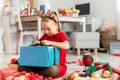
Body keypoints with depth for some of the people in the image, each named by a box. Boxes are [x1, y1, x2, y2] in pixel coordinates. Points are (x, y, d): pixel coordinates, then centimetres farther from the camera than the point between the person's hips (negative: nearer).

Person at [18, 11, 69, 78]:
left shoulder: (61, 34, -3)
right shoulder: (45, 36, 15)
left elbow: (66, 46, -22)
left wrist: (50, 42, -27)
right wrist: (36, 43, -1)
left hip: (58, 65, -5)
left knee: (53, 70, -45)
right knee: (21, 67, -7)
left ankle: (34, 73, -17)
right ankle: (44, 74, -20)